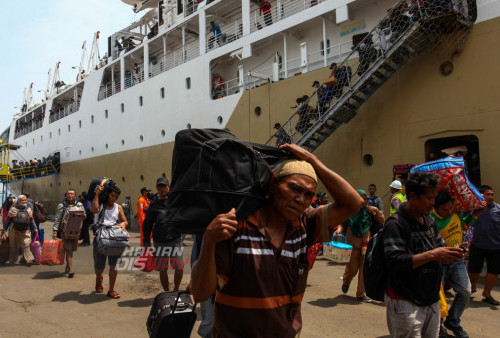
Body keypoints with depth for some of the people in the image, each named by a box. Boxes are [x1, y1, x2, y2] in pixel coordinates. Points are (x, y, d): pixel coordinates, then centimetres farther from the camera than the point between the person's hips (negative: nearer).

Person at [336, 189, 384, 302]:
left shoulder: (369, 210, 3)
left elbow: (382, 221, 5)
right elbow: (343, 224, 6)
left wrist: (376, 212, -12)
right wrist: (339, 229, -14)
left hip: (366, 244, 2)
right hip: (353, 243, -2)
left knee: (364, 269, 1)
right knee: (352, 269, 6)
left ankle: (361, 294, 15)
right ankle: (346, 282, 40)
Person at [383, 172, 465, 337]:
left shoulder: (430, 221, 9)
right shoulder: (396, 223, -15)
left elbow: (440, 247, 18)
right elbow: (394, 261, -23)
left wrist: (451, 254, -5)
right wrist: (431, 255, -25)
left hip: (431, 299, 7)